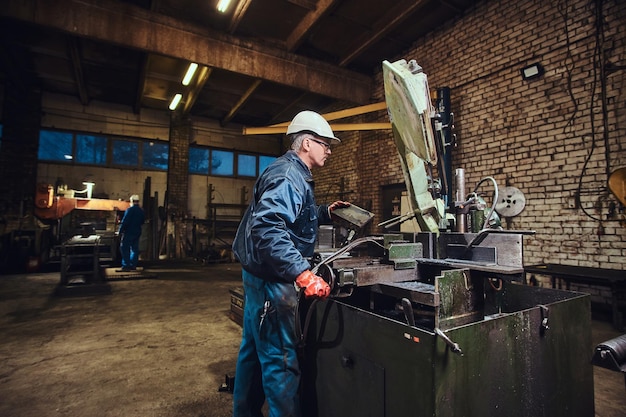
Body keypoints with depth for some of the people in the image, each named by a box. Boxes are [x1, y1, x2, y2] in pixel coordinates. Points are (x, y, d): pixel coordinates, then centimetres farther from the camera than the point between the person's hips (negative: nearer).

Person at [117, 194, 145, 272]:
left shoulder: (130, 210, -13)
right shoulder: (141, 211, 9)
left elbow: (125, 221, -16)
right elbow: (142, 221, 18)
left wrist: (121, 231, -10)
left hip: (129, 232, -7)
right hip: (137, 232, 7)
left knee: (124, 249, -4)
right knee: (134, 249, 10)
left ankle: (126, 266, -8)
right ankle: (133, 265, 12)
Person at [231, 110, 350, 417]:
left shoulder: (292, 173, 16)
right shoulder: (288, 175, -18)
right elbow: (268, 227, -32)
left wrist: (325, 212, 16)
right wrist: (302, 274, -36)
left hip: (261, 276, 11)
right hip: (271, 278, -11)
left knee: (254, 349, 21)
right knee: (280, 358, 0)